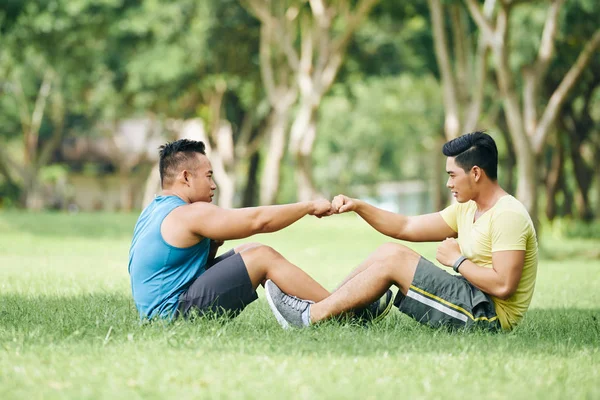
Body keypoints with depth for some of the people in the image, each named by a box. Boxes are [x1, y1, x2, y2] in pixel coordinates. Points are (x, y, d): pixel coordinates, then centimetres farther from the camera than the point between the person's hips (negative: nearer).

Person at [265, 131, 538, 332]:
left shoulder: (508, 216, -16)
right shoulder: (467, 209, 14)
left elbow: (504, 286, -25)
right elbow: (405, 227, 16)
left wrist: (458, 260, -13)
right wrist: (358, 207, 6)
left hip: (489, 315, -10)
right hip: (474, 305, 10)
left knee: (394, 260, -14)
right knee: (389, 251, 6)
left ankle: (310, 317, -11)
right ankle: (326, 308, 2)